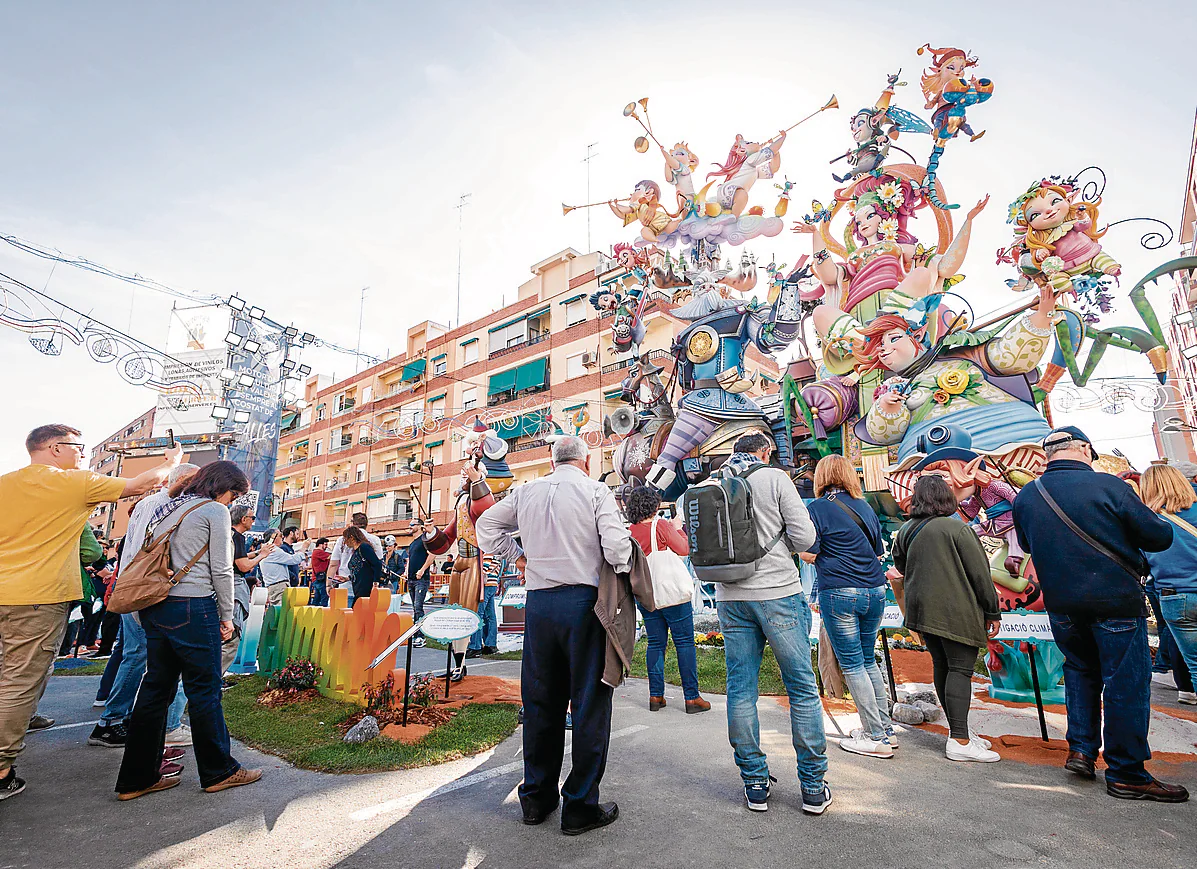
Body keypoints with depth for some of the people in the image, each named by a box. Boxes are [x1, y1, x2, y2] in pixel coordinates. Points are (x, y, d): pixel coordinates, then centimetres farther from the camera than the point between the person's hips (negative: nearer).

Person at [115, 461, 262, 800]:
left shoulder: (167, 509, 18)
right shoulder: (215, 511, -6)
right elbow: (221, 569, -9)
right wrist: (226, 615, 0)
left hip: (155, 606, 8)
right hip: (192, 607, -8)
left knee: (156, 688, 14)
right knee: (205, 689, 2)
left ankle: (137, 778, 21)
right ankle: (218, 771, 14)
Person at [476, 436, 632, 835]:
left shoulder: (526, 491, 9)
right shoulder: (596, 491, -5)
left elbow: (487, 525, 19)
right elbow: (616, 547, -13)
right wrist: (624, 571, 6)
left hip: (538, 603, 5)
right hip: (583, 601, -4)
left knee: (540, 702, 16)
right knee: (589, 704, 6)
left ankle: (536, 798, 29)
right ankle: (580, 806, 14)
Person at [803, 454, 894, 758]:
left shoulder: (817, 508, -7)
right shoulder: (864, 506, 10)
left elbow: (808, 555, -9)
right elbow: (878, 553, 16)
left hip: (840, 593, -6)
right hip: (875, 591, 6)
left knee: (852, 664, 4)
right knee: (868, 660, 19)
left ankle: (876, 737, 9)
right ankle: (886, 727, 27)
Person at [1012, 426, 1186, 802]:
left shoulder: (1025, 497, 0)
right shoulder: (1107, 486, -15)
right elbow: (1160, 536, -7)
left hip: (1061, 605, 5)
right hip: (1115, 602, -4)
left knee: (1080, 670, 23)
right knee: (1126, 684, 6)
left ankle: (1080, 749, 22)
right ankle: (1126, 774, 15)